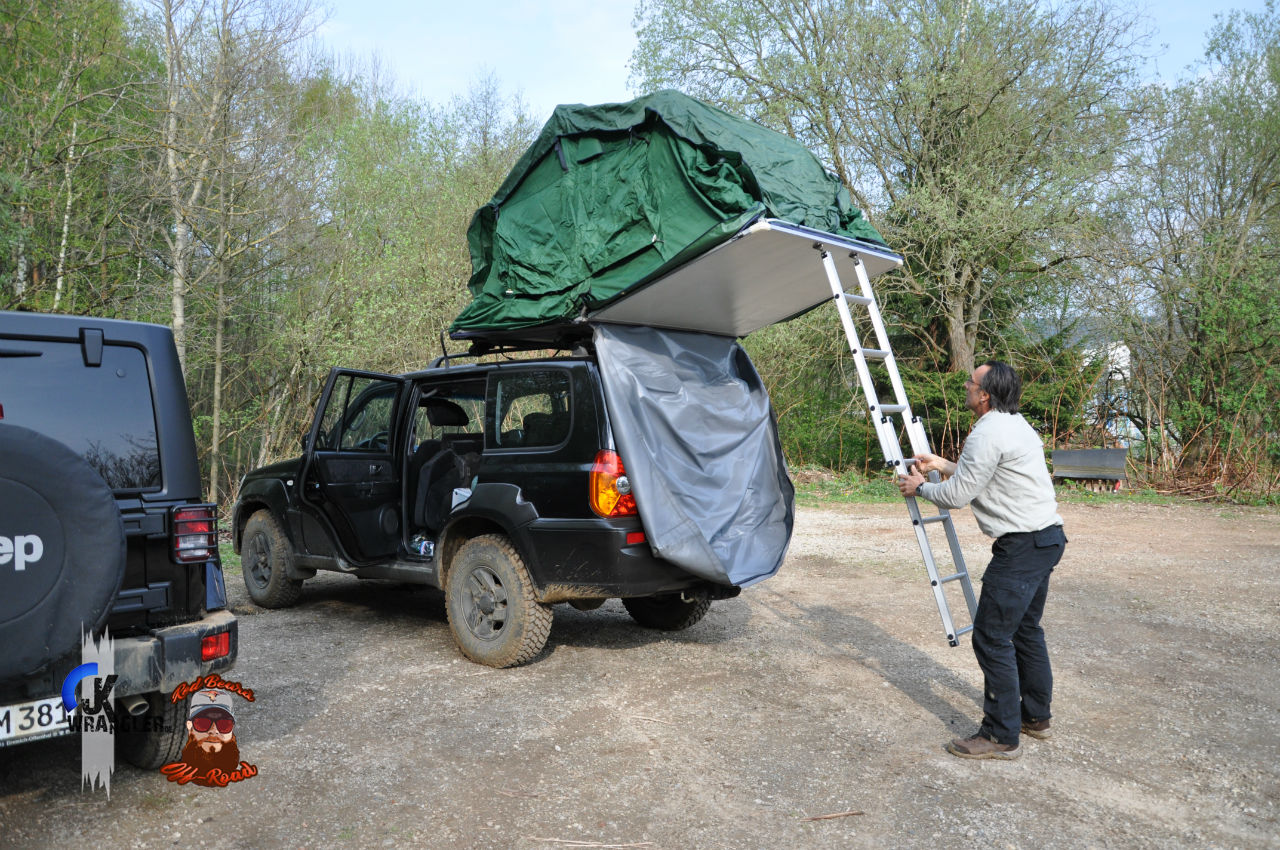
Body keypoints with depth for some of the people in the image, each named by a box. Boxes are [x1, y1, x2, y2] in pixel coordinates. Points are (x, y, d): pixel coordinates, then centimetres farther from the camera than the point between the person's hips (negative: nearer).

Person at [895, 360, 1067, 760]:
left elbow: (957, 496, -13)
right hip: (1047, 537, 11)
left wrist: (920, 487, 4)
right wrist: (943, 464, 32)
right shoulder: (1015, 425, 15)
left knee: (992, 637, -5)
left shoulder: (987, 434, -17)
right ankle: (1035, 716, 33)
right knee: (1025, 630, 20)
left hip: (1023, 545, -11)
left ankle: (1001, 736, 2)